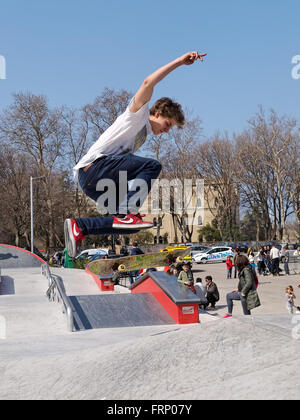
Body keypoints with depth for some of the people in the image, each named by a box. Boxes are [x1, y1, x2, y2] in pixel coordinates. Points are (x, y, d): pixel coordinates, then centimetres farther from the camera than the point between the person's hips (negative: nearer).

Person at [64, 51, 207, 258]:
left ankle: (79, 226, 6)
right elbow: (148, 83, -12)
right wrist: (179, 61, -10)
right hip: (95, 165, -10)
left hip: (93, 180, 10)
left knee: (127, 223, 4)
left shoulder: (143, 135, 30)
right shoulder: (138, 113, 5)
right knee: (152, 165, -21)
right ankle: (128, 213, -26)